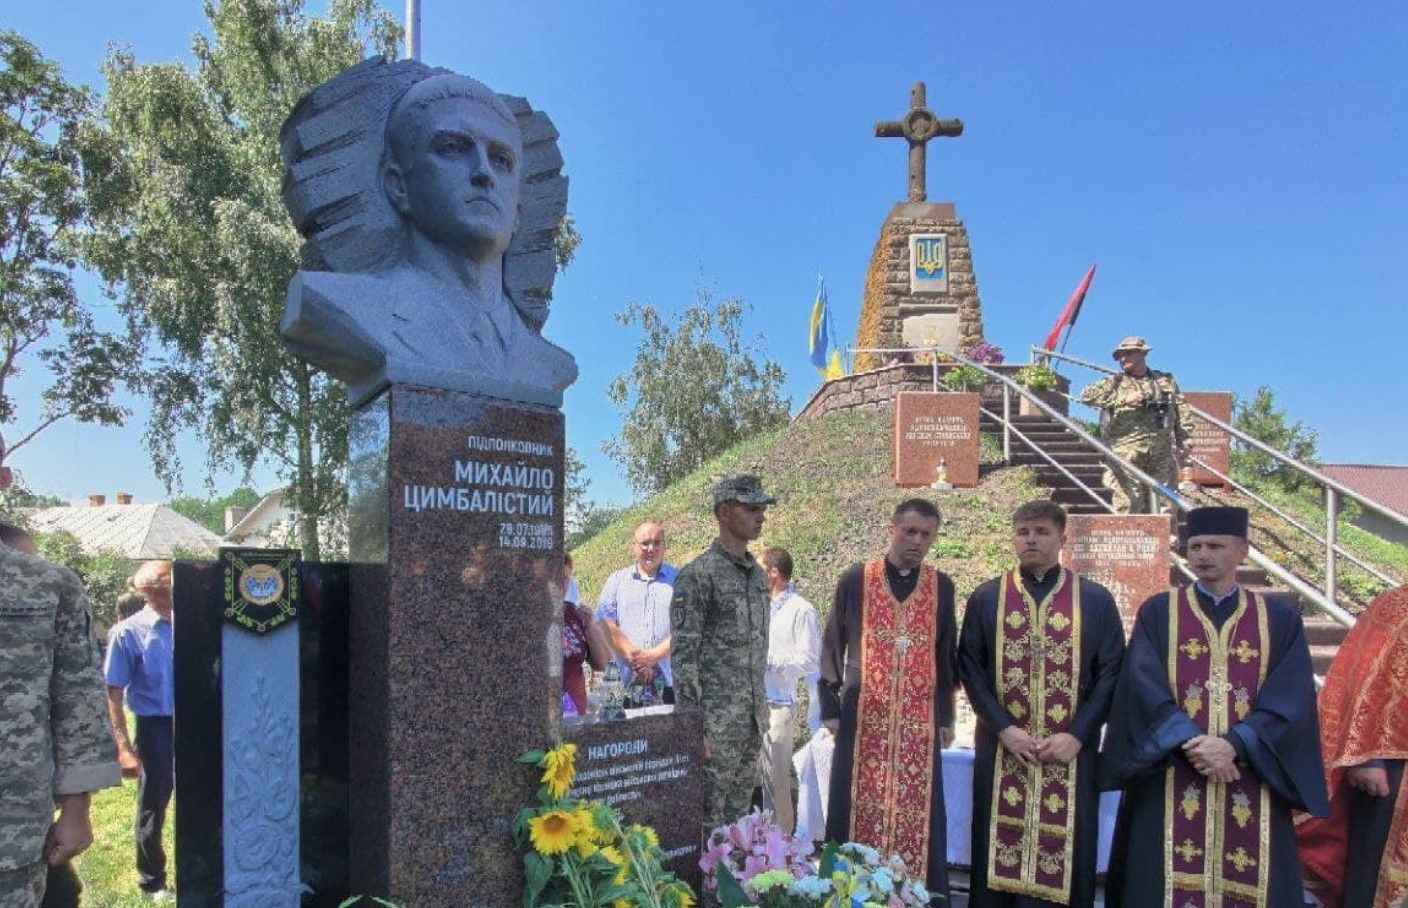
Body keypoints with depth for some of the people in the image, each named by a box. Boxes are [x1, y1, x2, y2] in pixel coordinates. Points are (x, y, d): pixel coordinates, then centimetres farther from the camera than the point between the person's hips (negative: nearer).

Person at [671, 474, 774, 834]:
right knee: (708, 821, 1)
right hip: (716, 723, -7)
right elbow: (683, 657, -15)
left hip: (752, 722, 7)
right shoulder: (697, 575, -13)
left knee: (739, 817, 16)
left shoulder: (758, 574, 11)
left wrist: (761, 715, 17)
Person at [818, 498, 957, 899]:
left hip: (920, 720, 2)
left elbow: (946, 654, 11)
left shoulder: (941, 587, 5)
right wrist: (830, 707, 0)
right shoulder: (855, 579, -2)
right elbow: (833, 646, 3)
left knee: (916, 814, 5)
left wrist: (946, 716, 9)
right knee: (860, 811, 4)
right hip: (863, 716, -1)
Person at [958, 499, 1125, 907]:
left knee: (1066, 855, 5)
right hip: (1002, 751, 1)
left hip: (1071, 752, 0)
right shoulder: (985, 599, 4)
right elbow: (970, 669, 1)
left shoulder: (1096, 600, 3)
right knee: (1001, 855, 5)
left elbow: (1112, 672, 0)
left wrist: (1078, 734, -11)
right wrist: (1004, 728, -11)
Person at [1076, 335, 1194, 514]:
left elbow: (1183, 412, 15)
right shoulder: (1115, 383, 7)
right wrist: (1123, 400, -12)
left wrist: (1185, 442, 4)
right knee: (1128, 502, -7)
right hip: (1126, 451, -3)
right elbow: (1086, 396, -7)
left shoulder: (1166, 381, 16)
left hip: (1162, 451, 3)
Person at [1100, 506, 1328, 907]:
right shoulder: (1156, 612, 4)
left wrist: (1234, 744, -17)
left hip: (1252, 785, 1)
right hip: (1170, 785, -1)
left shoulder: (1280, 619, 7)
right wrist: (1191, 743, -20)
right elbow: (1144, 685, -7)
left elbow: (1292, 700, -4)